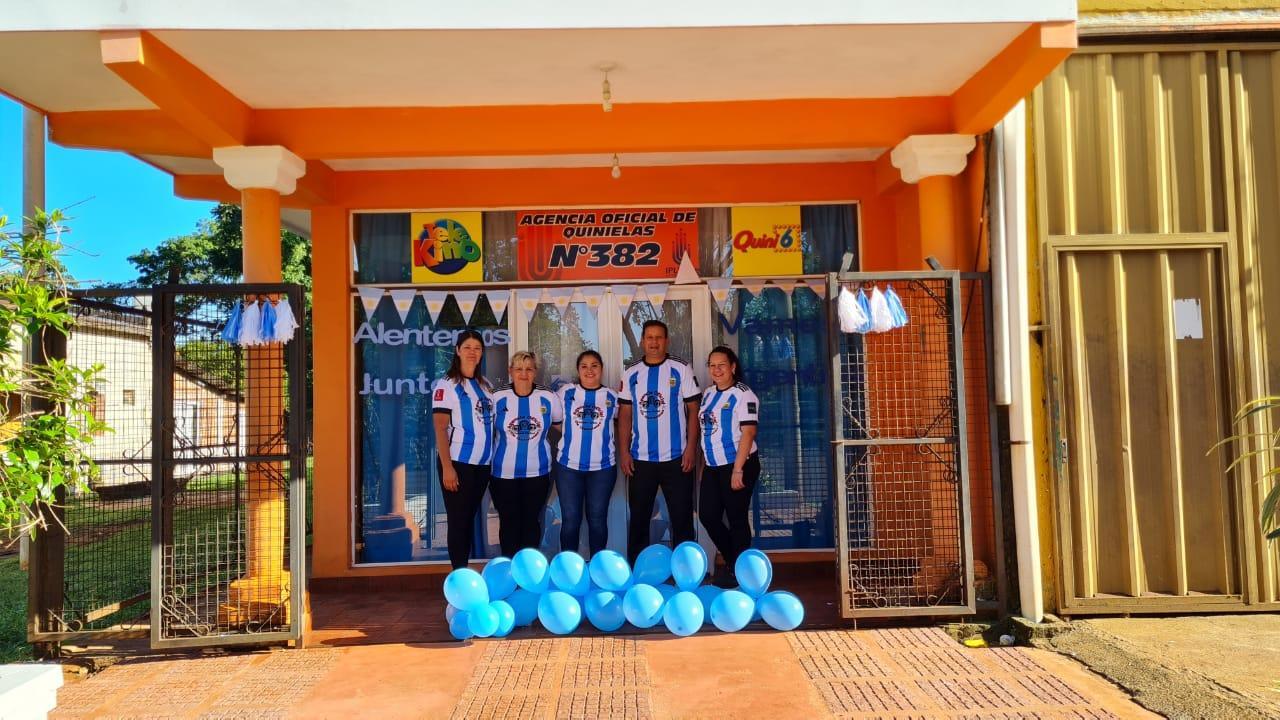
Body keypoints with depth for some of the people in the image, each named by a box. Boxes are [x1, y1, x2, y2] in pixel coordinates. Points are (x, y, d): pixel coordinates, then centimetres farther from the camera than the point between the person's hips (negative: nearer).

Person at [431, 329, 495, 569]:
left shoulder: (485, 385, 12)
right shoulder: (446, 385, -5)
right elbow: (440, 429, -11)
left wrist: (494, 460, 6)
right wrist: (447, 467, -17)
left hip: (482, 463, 5)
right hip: (458, 462, -5)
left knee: (470, 518, 11)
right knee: (458, 520, 1)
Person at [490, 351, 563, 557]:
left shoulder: (549, 398, -4)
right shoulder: (497, 398, -5)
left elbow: (561, 426, 11)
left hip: (537, 472, 1)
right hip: (503, 473, 0)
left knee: (531, 521, 11)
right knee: (509, 522, 9)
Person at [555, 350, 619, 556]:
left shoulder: (612, 396, 4)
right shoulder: (566, 392, 3)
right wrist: (572, 436, 7)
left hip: (603, 466, 0)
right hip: (568, 465, 0)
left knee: (597, 519, 7)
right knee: (570, 519, 3)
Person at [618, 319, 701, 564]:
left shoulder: (681, 369, -1)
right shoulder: (631, 374, 6)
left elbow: (693, 410, -2)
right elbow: (624, 414, 8)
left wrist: (691, 448, -9)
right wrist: (624, 451, 1)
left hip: (676, 458, -2)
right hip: (640, 459, 2)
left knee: (682, 516, 4)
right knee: (638, 517, 11)